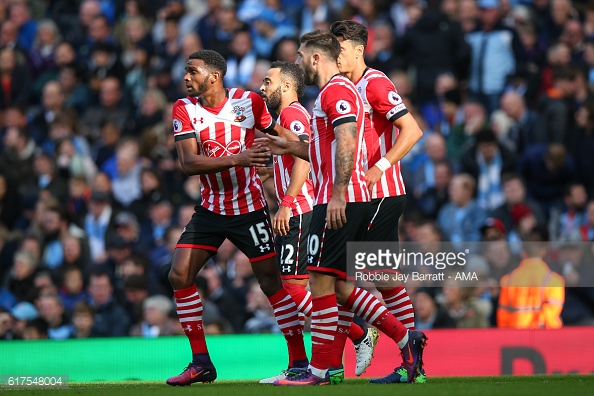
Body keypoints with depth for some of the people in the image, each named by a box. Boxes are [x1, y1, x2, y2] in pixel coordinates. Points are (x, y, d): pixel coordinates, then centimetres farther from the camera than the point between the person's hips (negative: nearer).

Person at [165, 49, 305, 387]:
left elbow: (280, 135, 8)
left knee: (272, 282, -5)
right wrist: (235, 159, -28)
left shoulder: (250, 102, -8)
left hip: (250, 208, -3)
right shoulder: (184, 109, -4)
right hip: (211, 209, 3)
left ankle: (300, 361, 3)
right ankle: (201, 362, 4)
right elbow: (189, 163, -16)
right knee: (180, 276, -5)